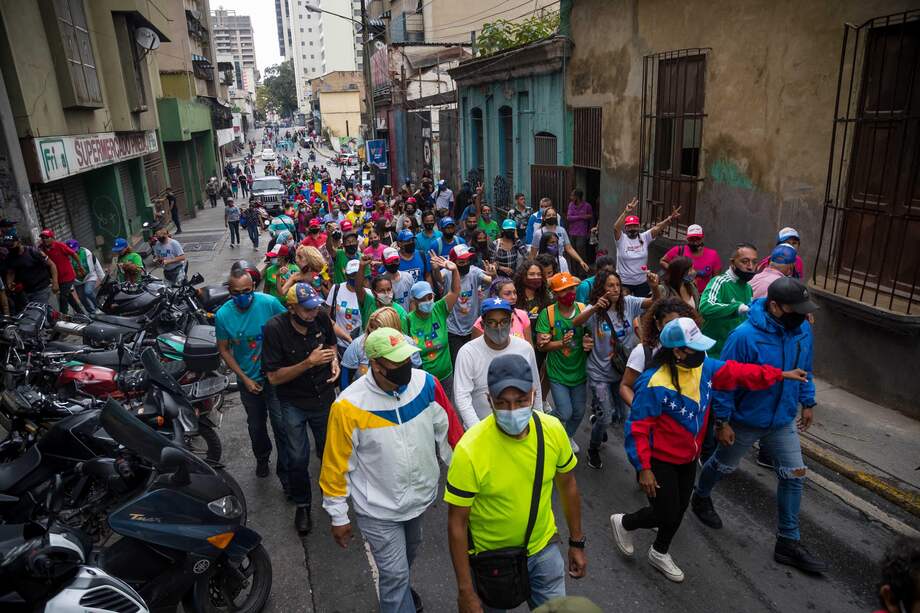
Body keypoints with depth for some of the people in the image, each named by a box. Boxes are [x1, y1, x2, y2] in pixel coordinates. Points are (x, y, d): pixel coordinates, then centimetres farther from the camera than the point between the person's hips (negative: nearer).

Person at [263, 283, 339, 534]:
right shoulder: (275, 329, -23)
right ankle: (302, 504, 29)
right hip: (294, 403, -3)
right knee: (298, 458, 4)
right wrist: (309, 362, -30)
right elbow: (274, 377, -21)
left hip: (324, 397, 3)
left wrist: (334, 359, -13)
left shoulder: (321, 318, -14)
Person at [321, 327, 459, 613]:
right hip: (379, 508, -5)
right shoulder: (348, 406, -27)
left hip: (421, 495, 5)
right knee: (394, 573, 5)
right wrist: (338, 517, -6)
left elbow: (448, 431, -3)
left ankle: (398, 588, 62)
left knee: (409, 554, 30)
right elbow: (336, 464, -15)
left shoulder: (426, 384, -17)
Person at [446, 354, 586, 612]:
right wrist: (465, 591, -15)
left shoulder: (553, 429, -18)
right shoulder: (470, 450, -30)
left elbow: (568, 486, 0)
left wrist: (577, 543, 7)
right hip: (491, 557, -3)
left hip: (544, 549, 3)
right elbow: (457, 523, -19)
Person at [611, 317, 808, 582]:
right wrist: (643, 469, -24)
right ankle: (623, 522, 30)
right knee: (666, 515, 1)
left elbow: (738, 372, 6)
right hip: (660, 461, -7)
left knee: (678, 511, 19)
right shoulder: (654, 384, -30)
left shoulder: (704, 368, -9)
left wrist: (781, 374, 9)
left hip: (688, 458, 7)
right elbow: (637, 429, -25)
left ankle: (660, 553, 43)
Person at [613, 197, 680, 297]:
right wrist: (626, 212, -44)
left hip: (642, 282, 3)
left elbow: (657, 228, -14)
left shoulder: (644, 237, -2)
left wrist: (670, 219, -33)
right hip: (624, 282, -3)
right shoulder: (621, 239, -10)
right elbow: (616, 227, -28)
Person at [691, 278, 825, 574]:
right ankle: (701, 498, 47)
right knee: (723, 466, 17)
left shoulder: (803, 329, -10)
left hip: (784, 421, 5)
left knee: (794, 476, 5)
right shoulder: (745, 335, -30)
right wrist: (722, 422, -19)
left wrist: (808, 403, 13)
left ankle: (788, 542, 19)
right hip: (744, 421, -5)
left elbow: (805, 369, 8)